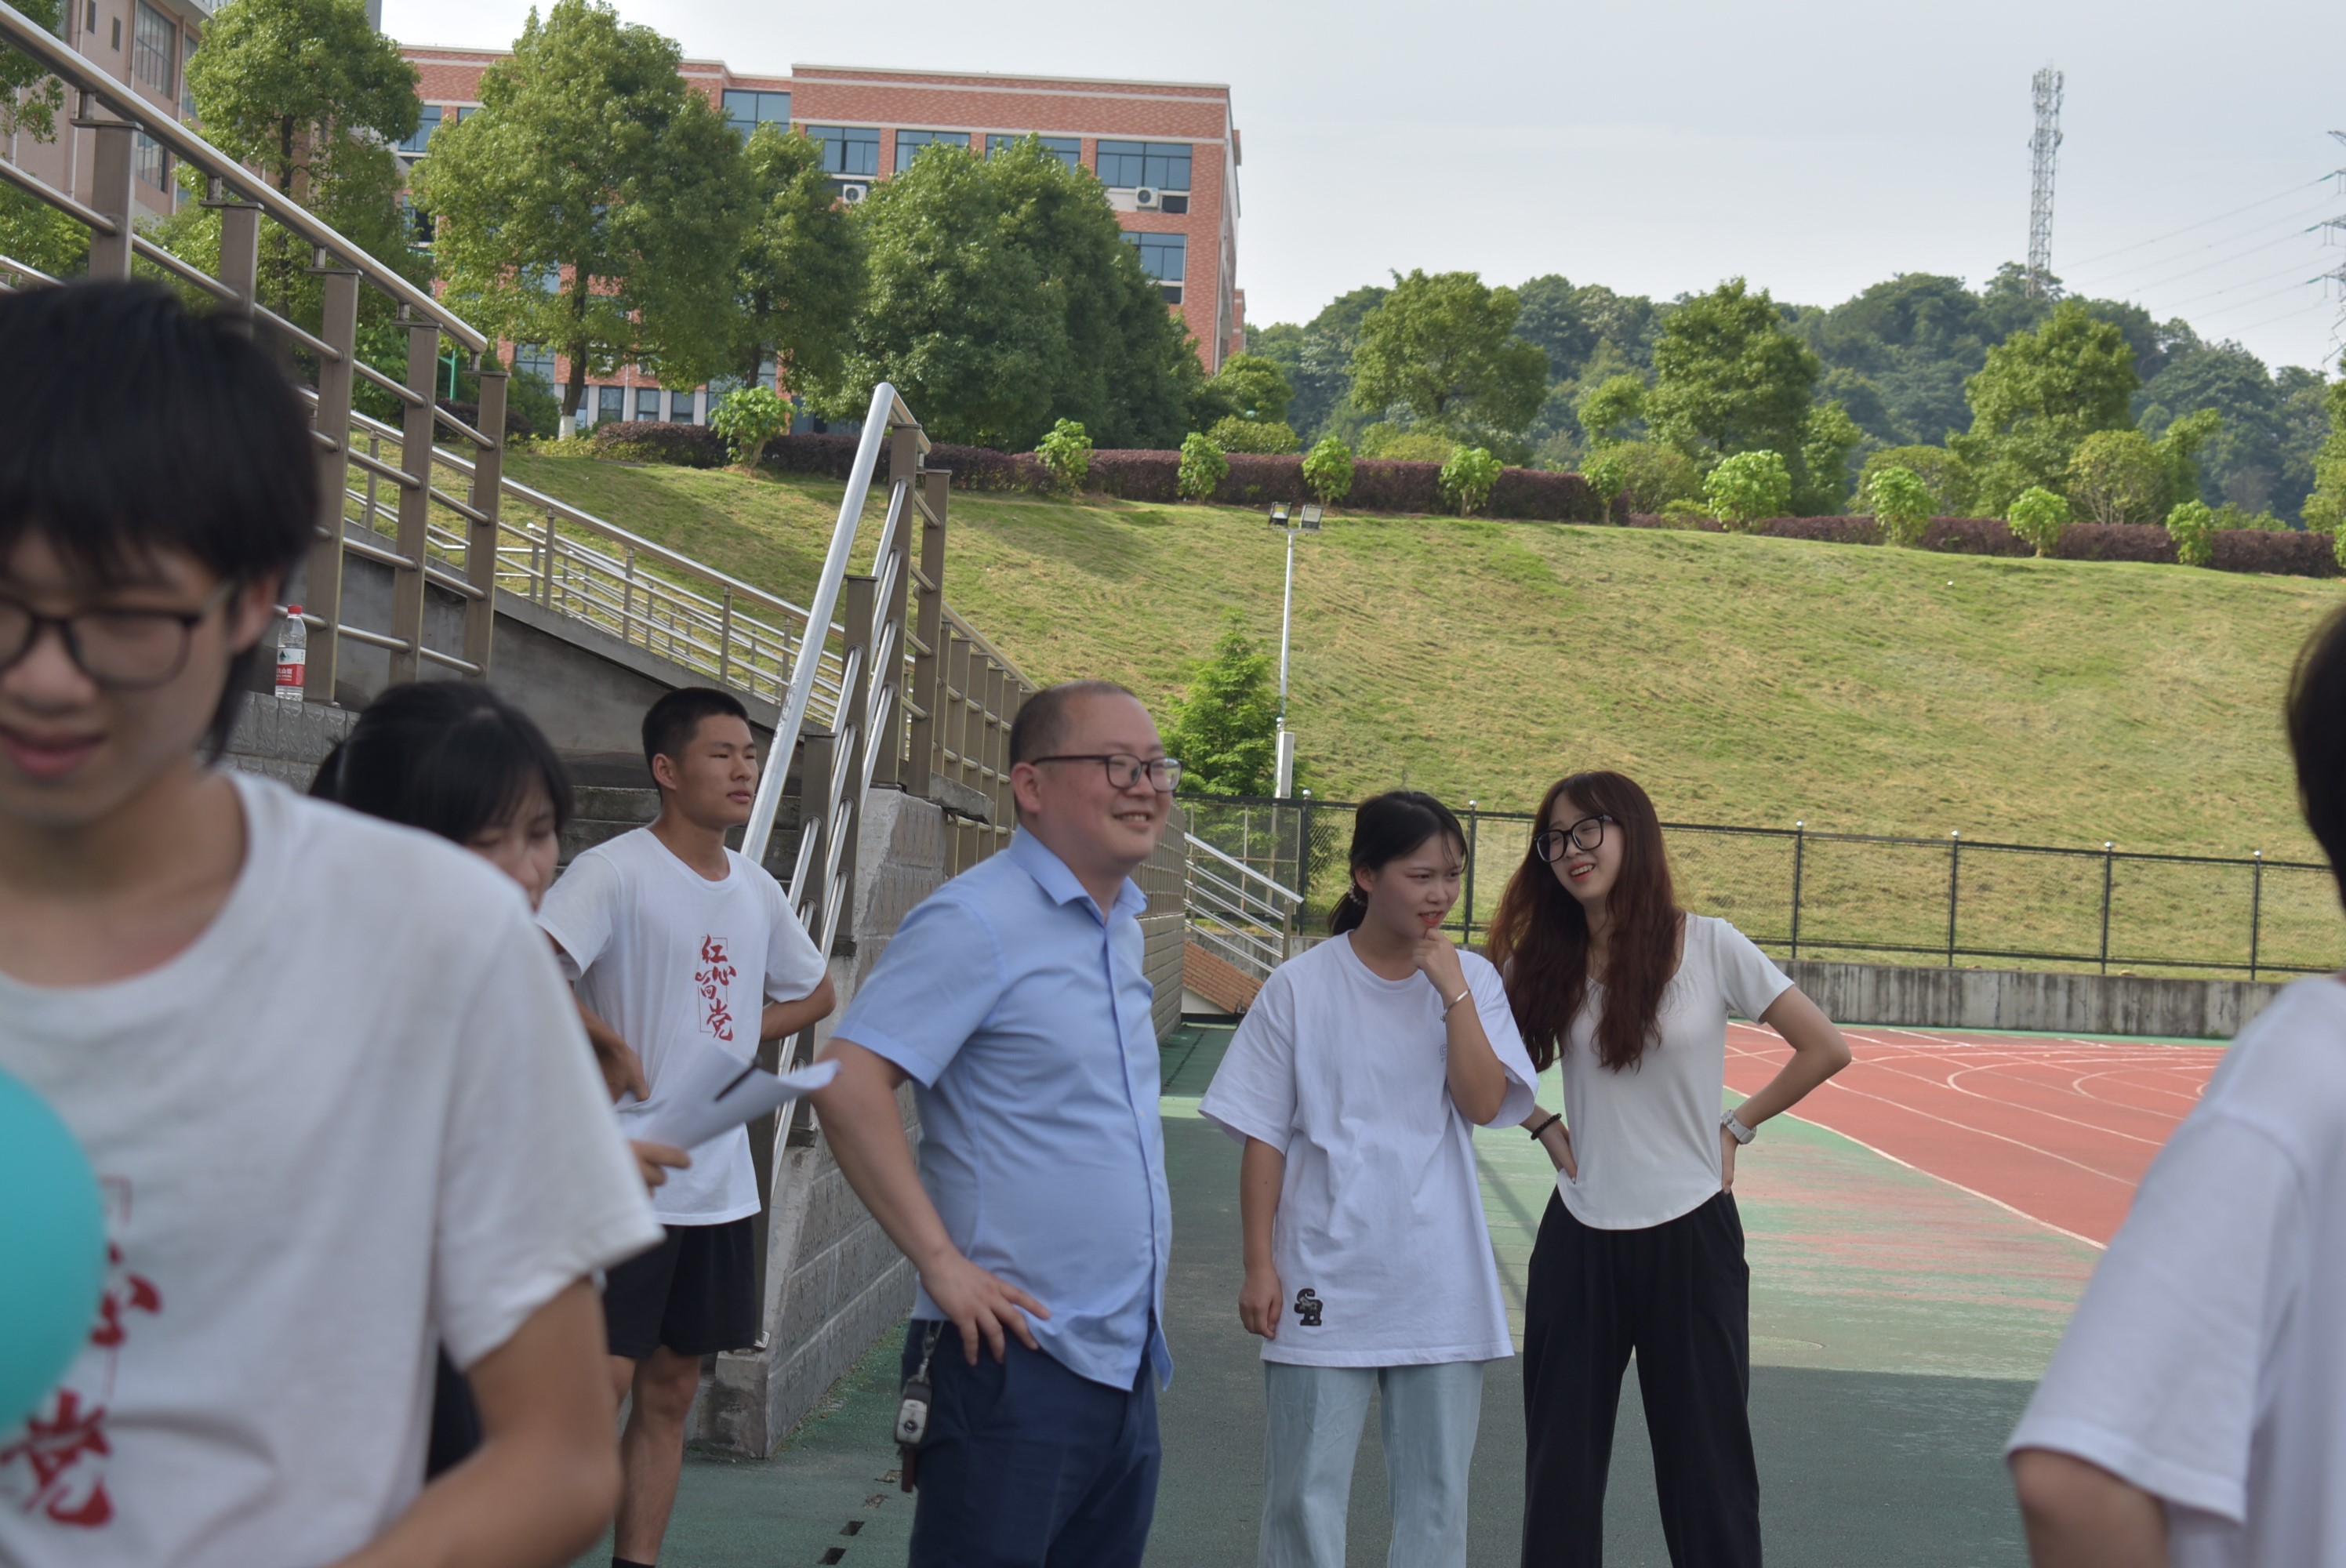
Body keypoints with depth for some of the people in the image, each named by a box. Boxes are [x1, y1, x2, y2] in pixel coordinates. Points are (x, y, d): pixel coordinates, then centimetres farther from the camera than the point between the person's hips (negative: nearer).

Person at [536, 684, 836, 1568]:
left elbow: (814, 994, 27)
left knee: (671, 1391, 12)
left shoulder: (757, 890, 12)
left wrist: (734, 1036, 10)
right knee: (600, 1386, -9)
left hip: (720, 1185, 7)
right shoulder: (617, 871, -11)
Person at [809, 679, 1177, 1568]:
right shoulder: (979, 920, -12)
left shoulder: (1121, 927, 14)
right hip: (1019, 1355, -8)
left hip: (1128, 1360, 8)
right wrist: (941, 1261, -21)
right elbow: (848, 1081, -20)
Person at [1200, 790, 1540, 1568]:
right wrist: (1260, 1266, -4)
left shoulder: (1471, 980, 3)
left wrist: (1453, 992, -15)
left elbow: (1484, 1104, -9)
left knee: (1436, 1498, 10)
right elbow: (1264, 1137, -1)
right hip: (1325, 1283, -2)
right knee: (1307, 1495, 3)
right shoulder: (1300, 987, -4)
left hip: (1442, 1288, 2)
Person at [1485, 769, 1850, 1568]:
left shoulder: (1708, 947, -7)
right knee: (1560, 1467, 6)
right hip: (1579, 1240, 3)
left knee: (1705, 1463, 3)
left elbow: (1825, 1049, -1)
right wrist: (1546, 1127, 3)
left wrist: (1736, 1127, -1)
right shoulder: (1546, 962, 3)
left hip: (1689, 1236, -3)